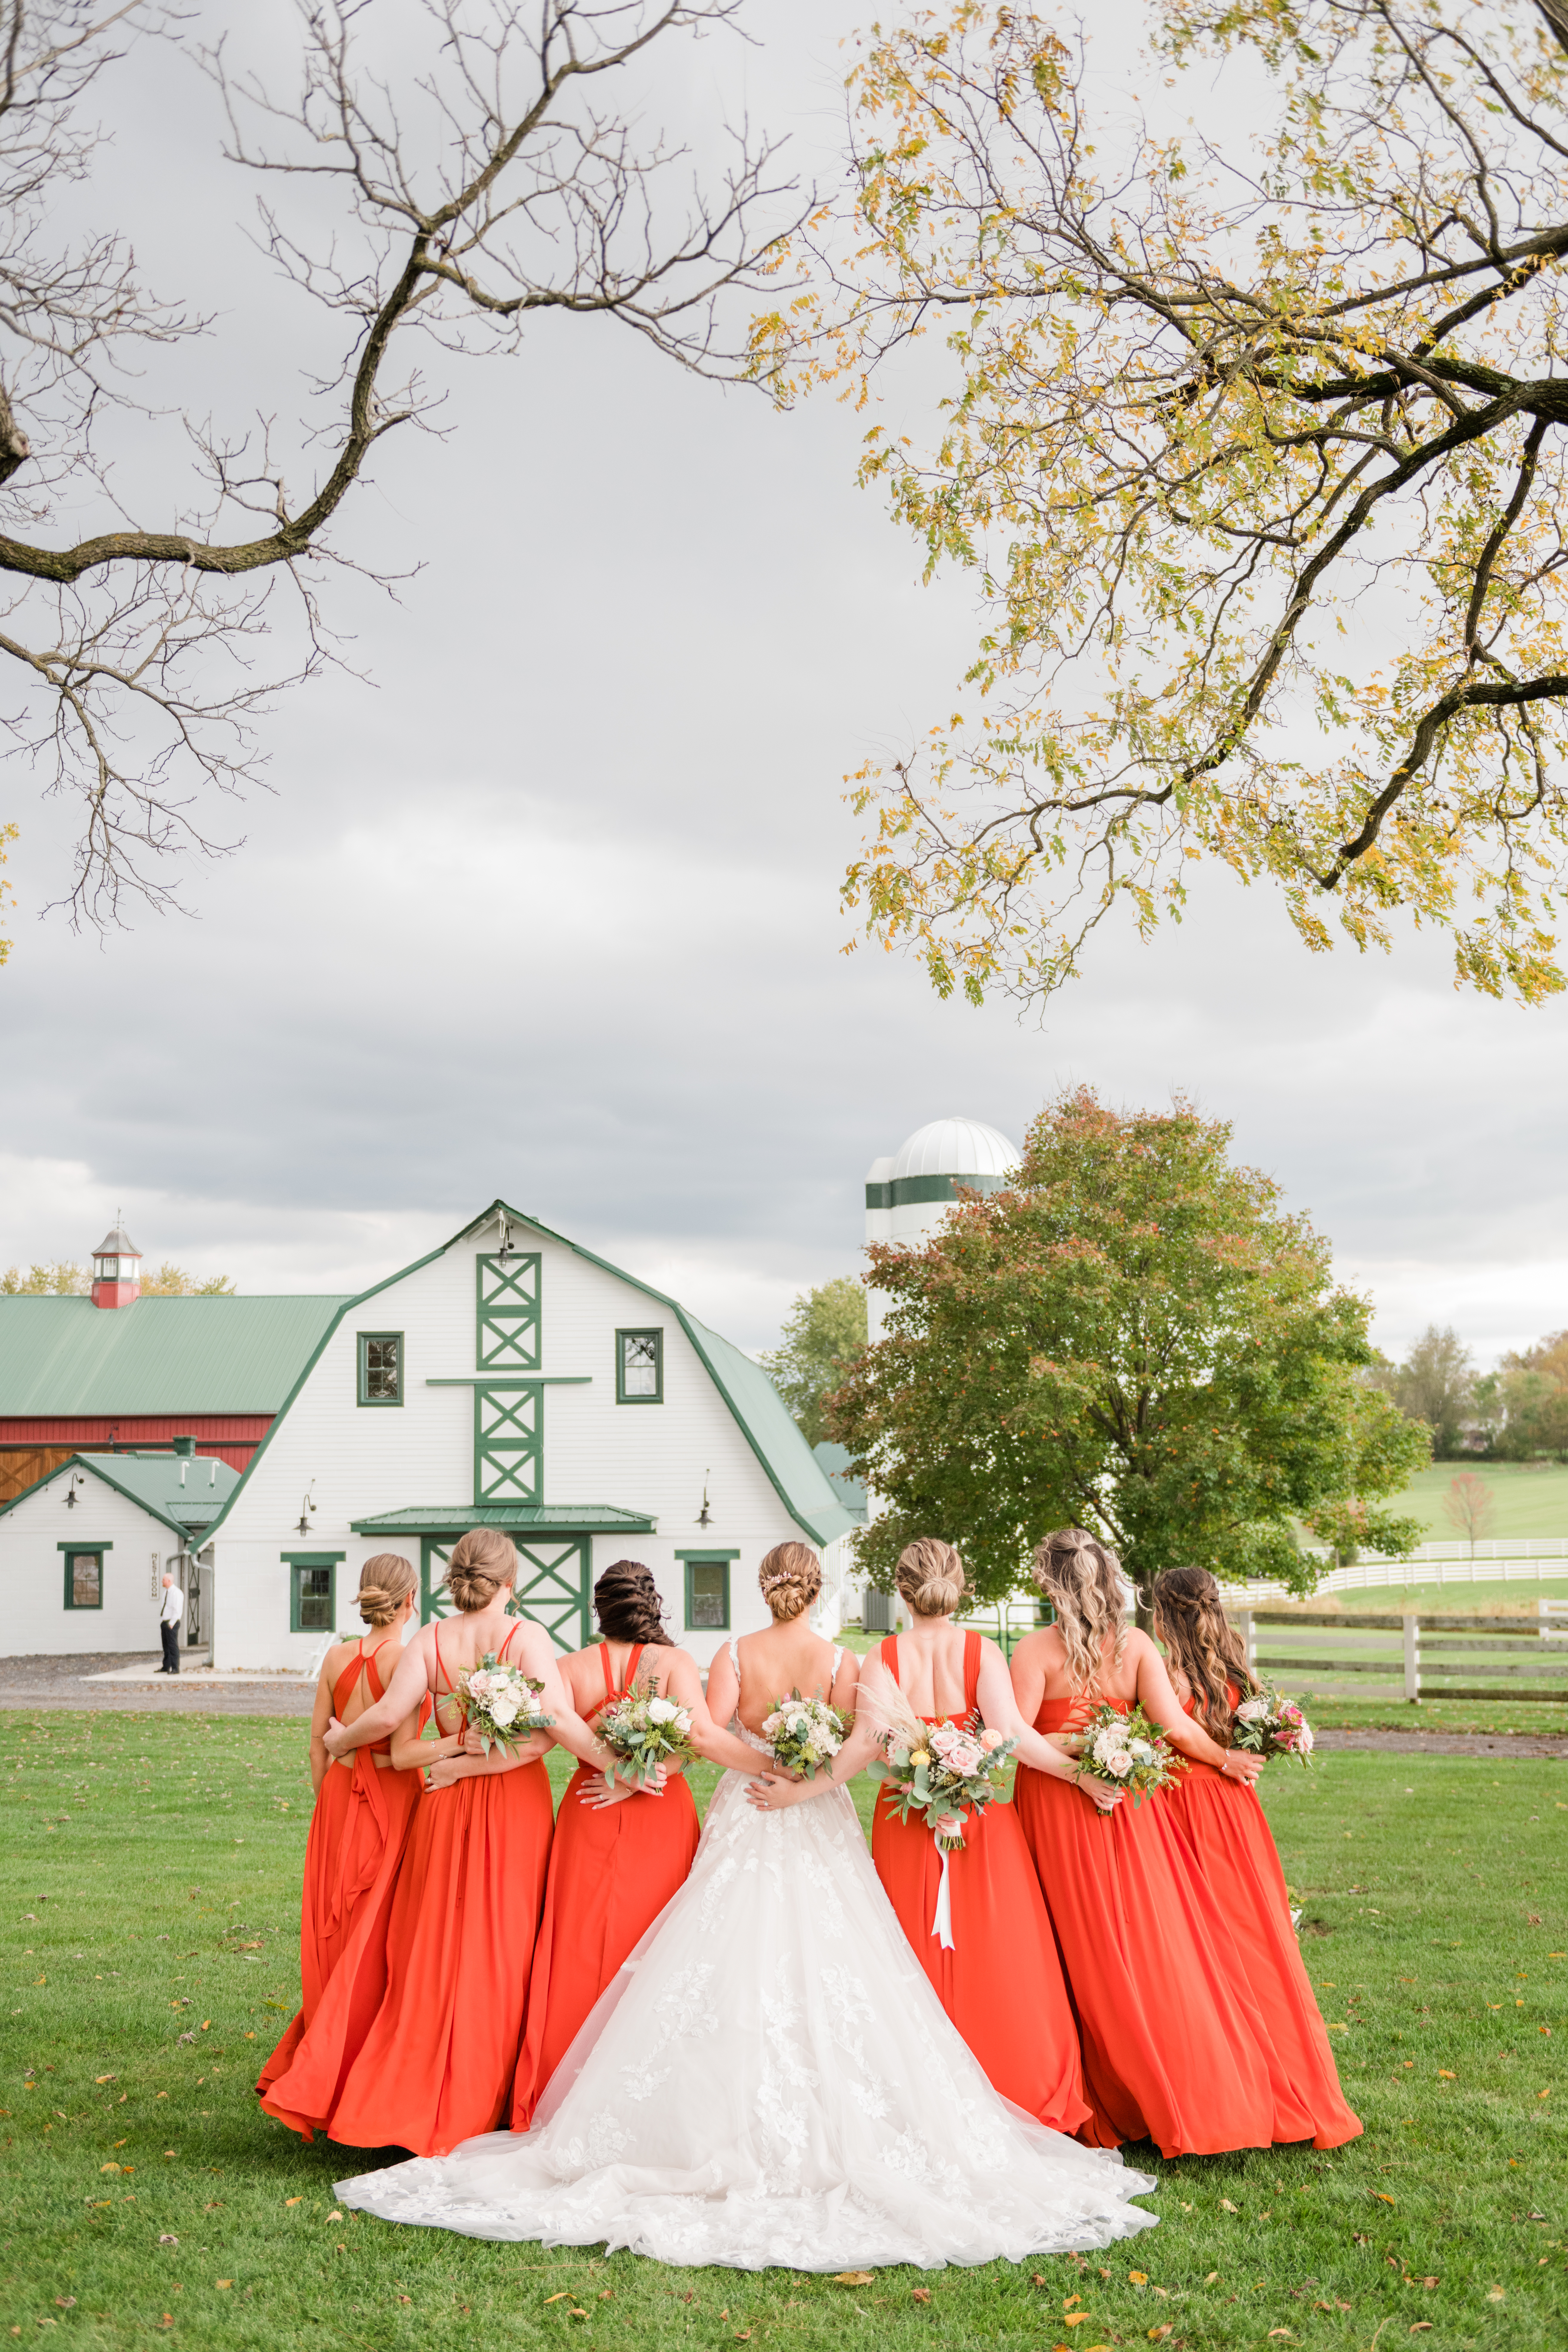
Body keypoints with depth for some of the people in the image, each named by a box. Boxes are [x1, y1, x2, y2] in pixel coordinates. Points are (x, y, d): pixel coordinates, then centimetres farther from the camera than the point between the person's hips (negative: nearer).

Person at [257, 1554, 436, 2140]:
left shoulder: (338, 1658, 2)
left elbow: (318, 1743, 8)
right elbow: (399, 1755, -19)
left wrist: (327, 1802, 18)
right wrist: (461, 1742, -20)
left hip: (338, 1802, 6)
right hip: (391, 1803, -6)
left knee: (335, 1941, 17)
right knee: (373, 1948, 2)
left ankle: (306, 2072, 26)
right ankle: (314, 2089, 3)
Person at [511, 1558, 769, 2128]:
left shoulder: (573, 1668, -2)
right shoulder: (674, 1661, -7)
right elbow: (703, 1736, -20)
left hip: (589, 1824, 1)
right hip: (661, 1823, -1)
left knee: (580, 1953, 8)